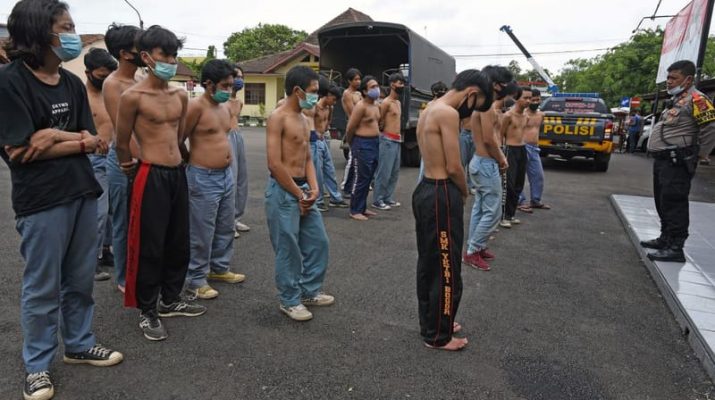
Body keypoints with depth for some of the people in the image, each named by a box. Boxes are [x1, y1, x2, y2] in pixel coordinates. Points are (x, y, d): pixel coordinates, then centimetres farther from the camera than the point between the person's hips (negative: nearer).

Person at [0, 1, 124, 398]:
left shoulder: (72, 83, 8)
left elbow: (93, 142, 3)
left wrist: (55, 136, -13)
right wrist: (79, 142, -9)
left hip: (83, 193, 6)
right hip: (41, 202, -5)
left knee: (81, 280, 16)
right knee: (41, 288, 7)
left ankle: (79, 344, 34)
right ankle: (37, 365, 24)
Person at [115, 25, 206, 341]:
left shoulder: (180, 95, 9)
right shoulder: (133, 96, -10)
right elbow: (122, 144, -1)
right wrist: (134, 170, 12)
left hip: (178, 173, 7)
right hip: (151, 176, -7)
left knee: (179, 242, 14)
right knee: (149, 246, 2)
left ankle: (171, 300, 32)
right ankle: (147, 312, 17)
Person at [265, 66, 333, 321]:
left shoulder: (304, 119, 14)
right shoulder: (278, 118, -13)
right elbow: (275, 164, -19)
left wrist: (313, 188, -1)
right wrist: (299, 194, -13)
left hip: (303, 188, 9)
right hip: (283, 191, -9)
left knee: (318, 241, 14)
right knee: (288, 249, 1)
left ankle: (310, 290, 30)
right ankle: (289, 301, 17)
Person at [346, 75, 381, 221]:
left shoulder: (376, 106, 13)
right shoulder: (361, 106, -14)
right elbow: (350, 129, -12)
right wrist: (352, 145, 1)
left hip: (375, 144, 9)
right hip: (363, 145, -9)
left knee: (368, 179, 13)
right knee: (361, 179, -4)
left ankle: (362, 208, 24)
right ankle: (354, 210, 5)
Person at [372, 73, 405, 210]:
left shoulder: (398, 102, 17)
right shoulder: (386, 102, -11)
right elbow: (378, 121, -6)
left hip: (397, 140, 9)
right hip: (388, 140, -9)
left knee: (395, 172, 11)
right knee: (384, 172, -7)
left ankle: (388, 198, 20)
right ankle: (377, 200, 0)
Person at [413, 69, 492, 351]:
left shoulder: (429, 110, 15)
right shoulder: (448, 113, -17)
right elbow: (453, 167, -18)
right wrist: (464, 192, 0)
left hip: (426, 190, 10)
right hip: (441, 195, -10)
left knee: (428, 263, 19)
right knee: (446, 268, 2)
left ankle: (430, 322, 34)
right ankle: (438, 336, 15)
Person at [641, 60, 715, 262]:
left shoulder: (696, 99, -12)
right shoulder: (677, 100, 19)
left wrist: (698, 154, -10)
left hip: (677, 162, -10)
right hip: (662, 160, 10)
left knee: (674, 204, -9)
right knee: (663, 202, 17)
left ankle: (675, 248, -5)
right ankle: (665, 239, 29)